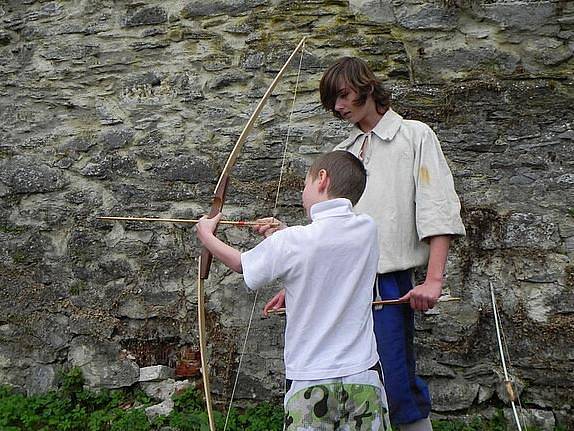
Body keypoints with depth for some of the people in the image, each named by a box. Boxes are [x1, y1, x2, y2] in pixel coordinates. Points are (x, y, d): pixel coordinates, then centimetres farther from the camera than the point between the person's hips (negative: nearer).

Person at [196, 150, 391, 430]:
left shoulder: (290, 242, -13)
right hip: (363, 375, 3)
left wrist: (206, 234, 22)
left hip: (311, 382, -3)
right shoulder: (367, 230, -2)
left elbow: (241, 264, 5)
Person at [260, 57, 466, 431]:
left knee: (398, 387, -8)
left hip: (386, 281, -5)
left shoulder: (415, 136, 5)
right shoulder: (343, 153, 21)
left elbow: (438, 211, -5)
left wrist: (434, 279, -16)